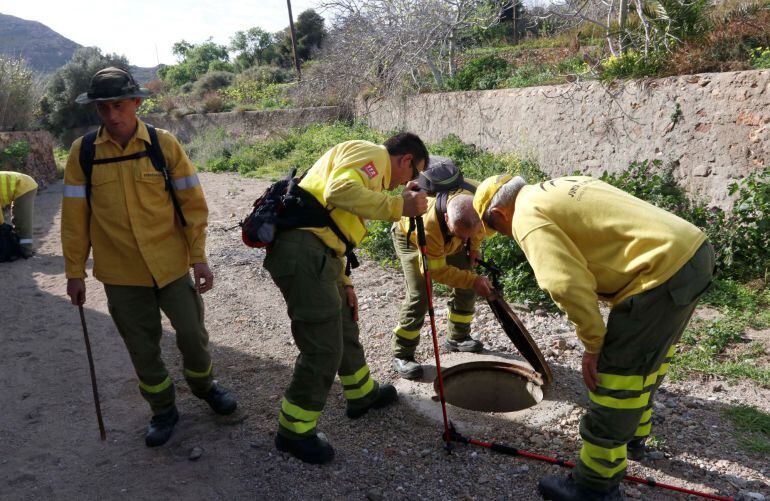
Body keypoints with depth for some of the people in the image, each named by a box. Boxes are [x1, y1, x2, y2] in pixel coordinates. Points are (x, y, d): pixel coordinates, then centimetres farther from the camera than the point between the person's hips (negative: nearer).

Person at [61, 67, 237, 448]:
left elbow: (192, 203, -3)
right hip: (120, 274, 1)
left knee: (192, 334, 9)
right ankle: (163, 410, 34)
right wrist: (74, 272, 3)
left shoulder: (164, 144, -7)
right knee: (142, 348, 12)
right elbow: (75, 216, 1)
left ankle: (204, 385, 39)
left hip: (171, 266, -1)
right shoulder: (83, 152, -4)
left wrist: (198, 256, -6)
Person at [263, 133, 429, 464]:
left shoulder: (368, 171, 28)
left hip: (314, 254, 11)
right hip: (304, 253, -11)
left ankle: (362, 394, 45)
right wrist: (398, 206, -19)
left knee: (344, 328, 24)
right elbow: (339, 191, -24)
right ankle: (295, 431, 16)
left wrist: (344, 283, 22)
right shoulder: (372, 154, -3)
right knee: (324, 349, -2)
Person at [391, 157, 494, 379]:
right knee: (419, 296, -17)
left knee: (466, 287, 4)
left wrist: (474, 246, -6)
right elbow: (436, 270, -33)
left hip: (446, 239, 6)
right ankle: (402, 355, -4)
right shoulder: (429, 221, -47)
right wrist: (473, 280, -35)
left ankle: (457, 337, 24)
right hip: (411, 237, -5)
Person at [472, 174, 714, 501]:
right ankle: (633, 438, 50)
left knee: (613, 377, 1)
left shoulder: (527, 216, -9)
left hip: (662, 271, -10)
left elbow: (567, 284, -20)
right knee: (650, 358, 27)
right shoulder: (558, 189, 19)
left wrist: (592, 342, -7)